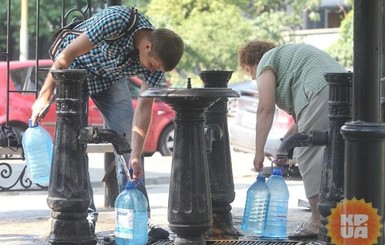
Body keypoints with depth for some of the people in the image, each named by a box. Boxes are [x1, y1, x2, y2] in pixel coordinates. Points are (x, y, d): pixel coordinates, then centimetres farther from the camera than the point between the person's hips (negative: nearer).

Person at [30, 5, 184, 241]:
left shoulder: (157, 56, -20)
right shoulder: (118, 21, -37)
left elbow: (144, 108, -17)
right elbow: (67, 55, -28)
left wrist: (136, 157, -24)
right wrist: (45, 95, -22)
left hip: (110, 77, 4)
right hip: (74, 68, -4)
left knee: (129, 140, -7)